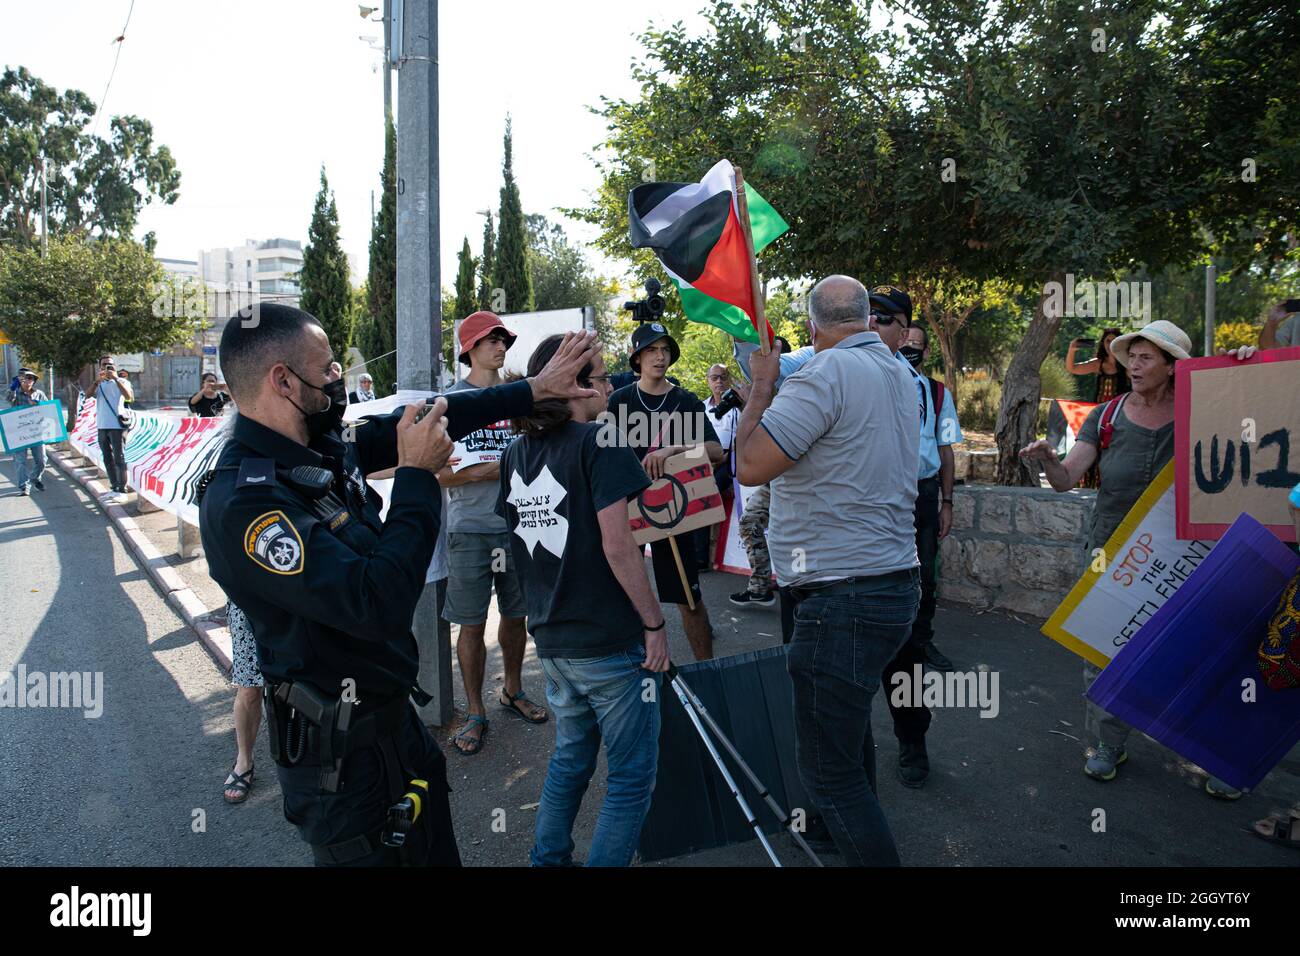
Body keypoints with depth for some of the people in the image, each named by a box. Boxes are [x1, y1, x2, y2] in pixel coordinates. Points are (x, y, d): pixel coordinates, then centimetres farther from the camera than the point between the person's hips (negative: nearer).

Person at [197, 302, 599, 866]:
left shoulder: (324, 447, -3)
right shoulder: (242, 502, -27)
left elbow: (425, 418, 9)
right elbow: (377, 604, -33)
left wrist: (535, 388, 12)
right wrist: (417, 475, -25)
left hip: (394, 712, 8)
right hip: (338, 746, -8)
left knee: (438, 851, 22)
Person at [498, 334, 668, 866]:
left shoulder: (517, 452, 8)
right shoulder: (600, 442, -13)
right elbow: (617, 546, -19)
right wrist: (654, 622, -12)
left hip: (551, 639, 7)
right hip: (610, 642, -7)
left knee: (570, 757, 25)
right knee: (631, 776, 7)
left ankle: (548, 860, 35)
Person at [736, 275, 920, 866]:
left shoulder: (827, 371, -18)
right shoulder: (898, 373, 13)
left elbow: (750, 465, -21)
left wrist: (761, 384, -6)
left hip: (844, 601, -11)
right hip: (894, 581, 11)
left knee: (827, 769, -1)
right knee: (849, 733, 29)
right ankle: (861, 839, 47)